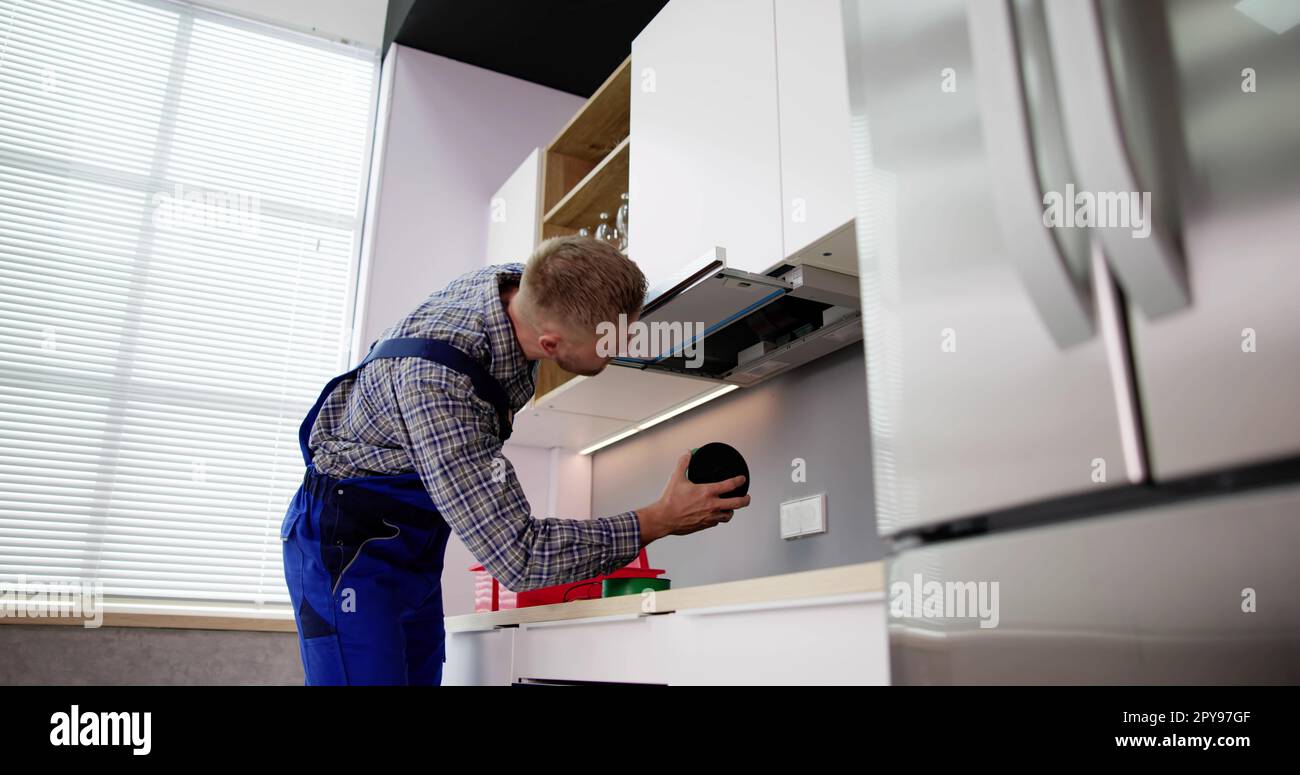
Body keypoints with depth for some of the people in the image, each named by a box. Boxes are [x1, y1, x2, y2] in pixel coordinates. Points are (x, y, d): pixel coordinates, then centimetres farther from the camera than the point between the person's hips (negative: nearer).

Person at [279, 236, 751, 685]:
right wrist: (659, 522, -28)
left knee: (422, 674, 10)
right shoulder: (435, 384, -38)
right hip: (350, 543, -8)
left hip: (417, 541, 8)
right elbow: (518, 557, -34)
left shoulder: (520, 282, -14)